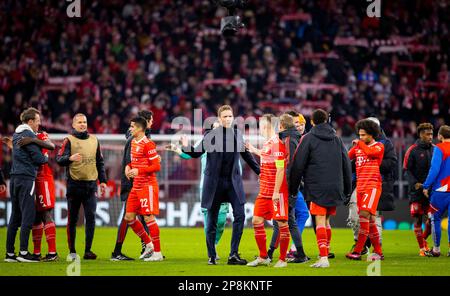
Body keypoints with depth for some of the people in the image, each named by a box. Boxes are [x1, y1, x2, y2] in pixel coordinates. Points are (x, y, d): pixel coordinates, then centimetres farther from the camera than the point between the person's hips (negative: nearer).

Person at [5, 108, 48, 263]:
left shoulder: (16, 135, 17)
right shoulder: (29, 135, -10)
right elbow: (38, 158, -13)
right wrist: (46, 158, 9)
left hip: (15, 178, 9)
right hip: (26, 178, -9)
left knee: (15, 215, 10)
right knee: (28, 215, -7)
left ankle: (10, 253, 9)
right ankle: (23, 252, -10)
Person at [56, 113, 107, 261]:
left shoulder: (94, 140, 14)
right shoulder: (69, 140, 0)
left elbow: (100, 162, 20)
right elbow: (59, 159, -10)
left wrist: (102, 181, 16)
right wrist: (70, 158, -30)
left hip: (90, 185, 3)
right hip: (74, 185, -3)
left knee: (91, 218, -5)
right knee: (72, 219, 2)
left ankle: (88, 251, -1)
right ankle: (72, 251, 10)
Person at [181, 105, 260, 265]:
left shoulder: (238, 135, 5)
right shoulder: (210, 135, -4)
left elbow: (247, 156, 17)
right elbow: (196, 153, 2)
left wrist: (260, 172, 17)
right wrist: (185, 147, -17)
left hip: (233, 181, 2)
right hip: (214, 182, -2)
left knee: (240, 215, -10)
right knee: (212, 221, 3)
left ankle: (233, 255, -6)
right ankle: (211, 256, 15)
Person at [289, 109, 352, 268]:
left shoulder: (308, 138, 1)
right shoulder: (337, 139, 14)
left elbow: (298, 165, -4)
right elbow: (347, 165, 14)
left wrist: (293, 188, 4)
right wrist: (347, 190, 19)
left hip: (317, 187, -4)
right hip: (335, 188, 4)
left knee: (320, 221, -8)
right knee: (326, 221, 16)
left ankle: (323, 258, -17)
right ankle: (325, 253, 20)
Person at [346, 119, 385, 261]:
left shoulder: (379, 146, 0)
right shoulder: (358, 147, 17)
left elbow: (370, 152, -19)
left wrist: (359, 143, -5)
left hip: (372, 185, -6)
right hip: (360, 186, 6)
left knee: (364, 215, -18)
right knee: (370, 220, 7)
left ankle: (357, 251, -23)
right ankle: (378, 252, 12)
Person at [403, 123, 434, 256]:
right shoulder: (413, 150, -3)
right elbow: (407, 170, -3)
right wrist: (415, 183, -17)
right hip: (417, 190, -3)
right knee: (418, 218, -1)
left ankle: (424, 240, 25)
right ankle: (422, 248, 7)